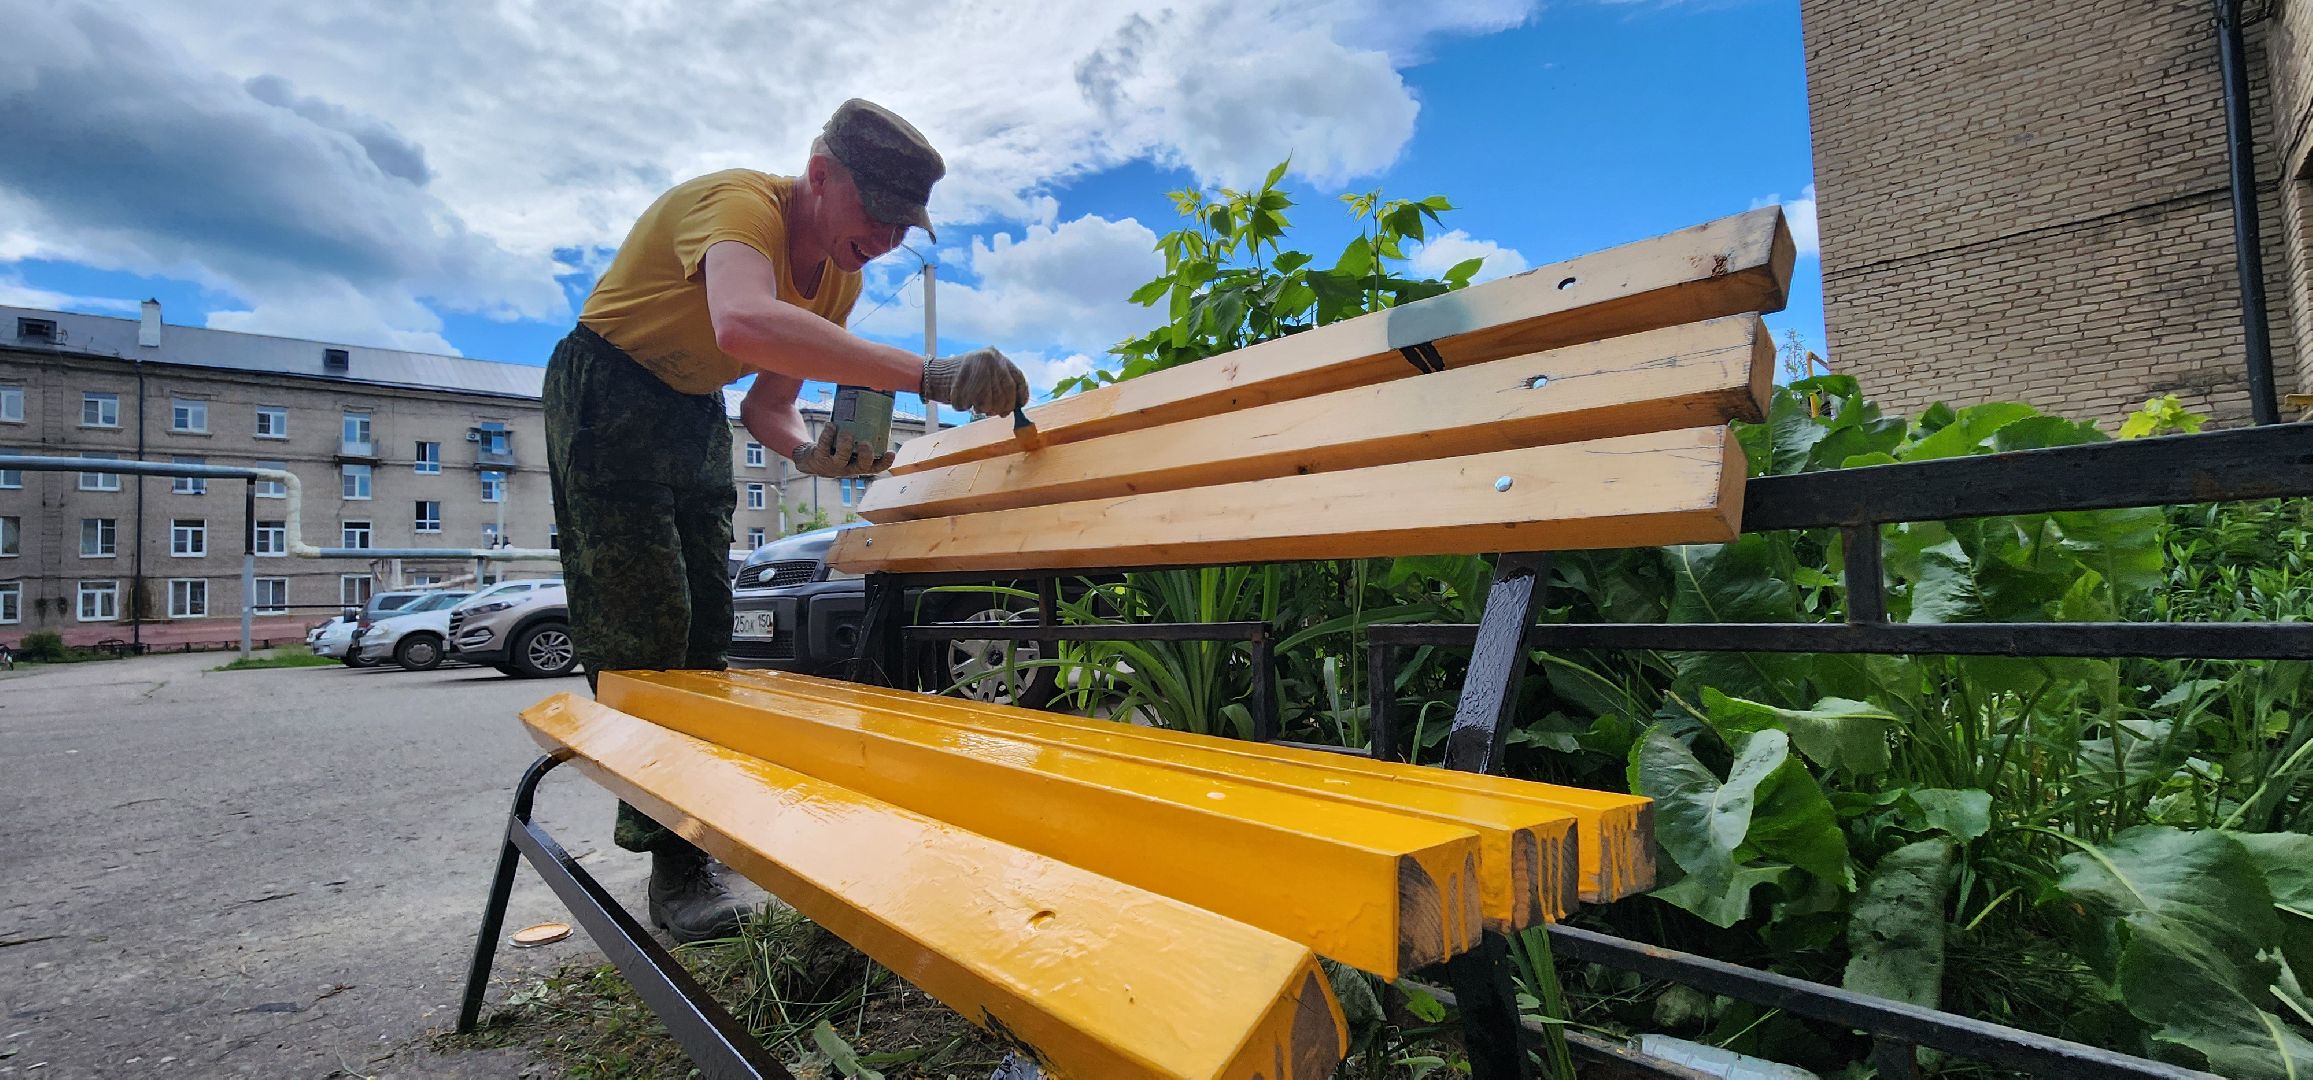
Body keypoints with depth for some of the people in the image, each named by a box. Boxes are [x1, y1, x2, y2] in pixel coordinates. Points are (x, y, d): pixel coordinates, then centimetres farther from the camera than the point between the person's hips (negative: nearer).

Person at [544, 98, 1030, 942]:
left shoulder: (841, 279, -3)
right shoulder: (740, 204, -28)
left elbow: (767, 402, 0)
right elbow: (746, 324, -53)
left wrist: (808, 453, -24)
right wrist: (931, 376, -60)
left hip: (696, 417, 8)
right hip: (608, 395, -8)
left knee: (704, 628, 6)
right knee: (641, 628, -10)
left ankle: (656, 807, 20)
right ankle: (675, 858, -1)